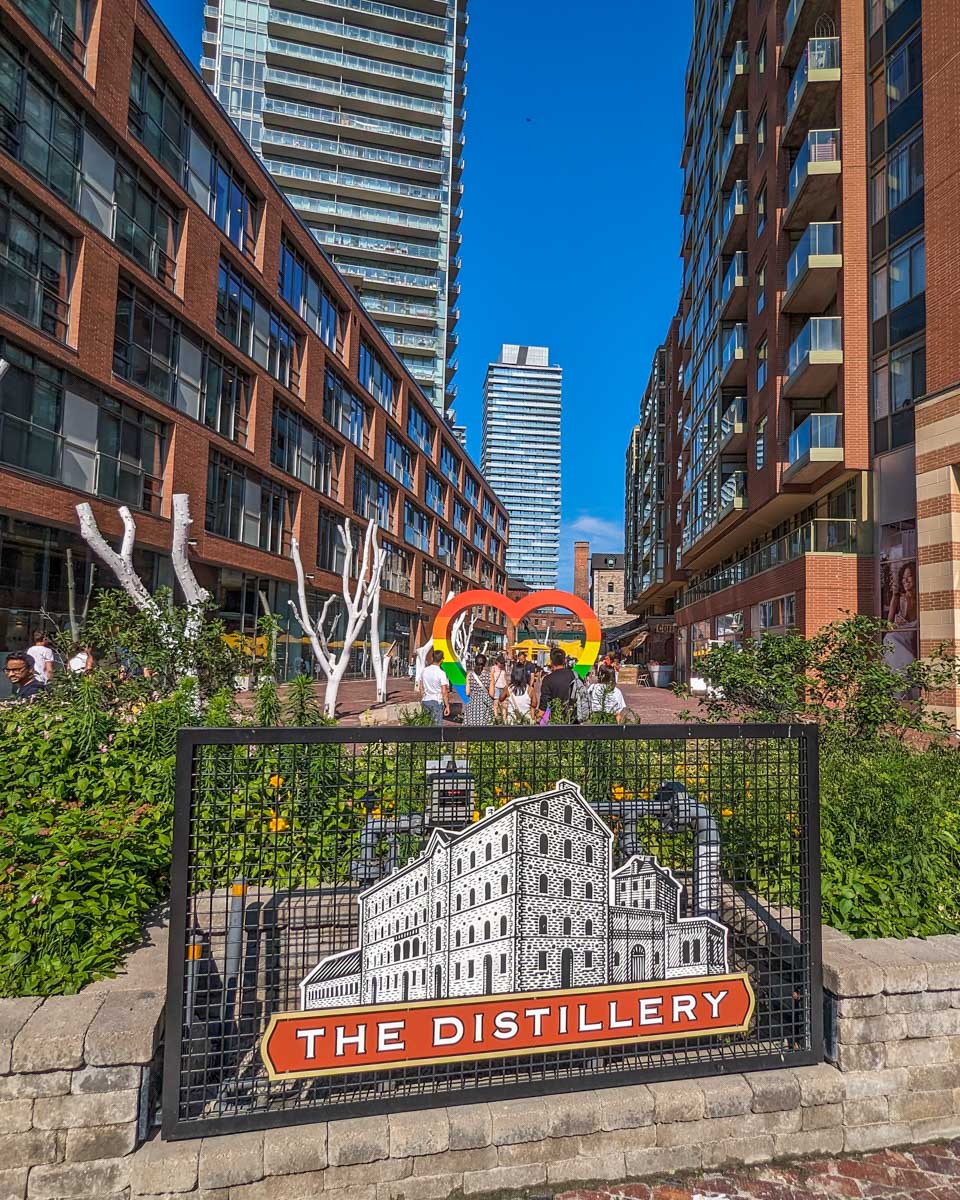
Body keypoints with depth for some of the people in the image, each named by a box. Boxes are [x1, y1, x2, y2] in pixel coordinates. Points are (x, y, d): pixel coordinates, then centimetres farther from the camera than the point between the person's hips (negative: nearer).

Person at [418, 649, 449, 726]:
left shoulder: (424, 670, 3)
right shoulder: (441, 673, -12)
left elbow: (421, 689, 10)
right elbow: (444, 692, -13)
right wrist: (447, 706, -6)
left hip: (425, 701, 5)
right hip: (437, 701, -5)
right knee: (437, 725, 0)